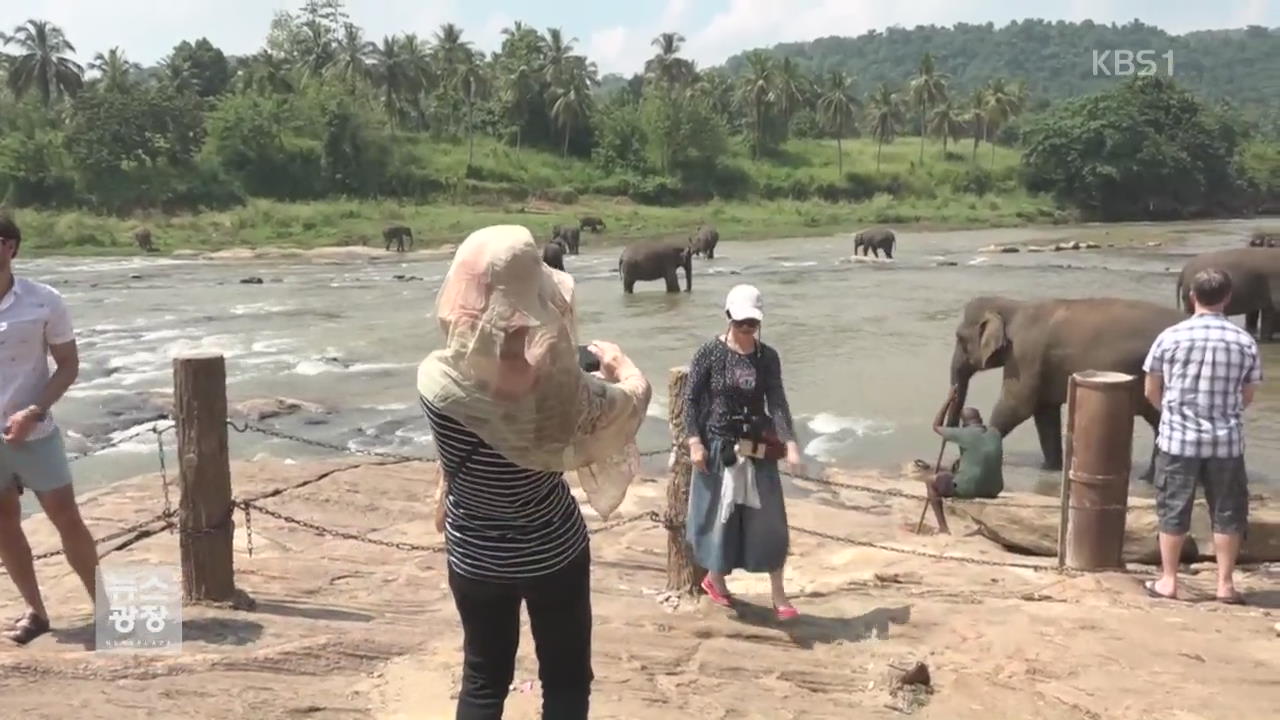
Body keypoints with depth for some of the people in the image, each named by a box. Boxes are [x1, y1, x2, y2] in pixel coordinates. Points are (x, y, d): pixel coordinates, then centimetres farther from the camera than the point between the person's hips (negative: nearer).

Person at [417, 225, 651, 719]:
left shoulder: (436, 379, -21)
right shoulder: (558, 382, -24)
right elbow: (636, 396, -5)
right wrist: (615, 358, 16)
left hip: (476, 557, 2)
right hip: (555, 551, -1)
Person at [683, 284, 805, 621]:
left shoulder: (768, 357, -1)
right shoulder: (710, 352, -9)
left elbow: (777, 402, -8)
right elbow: (690, 399, -6)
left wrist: (790, 443, -19)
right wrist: (694, 442, -13)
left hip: (757, 449, 2)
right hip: (718, 447, -2)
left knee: (768, 519, 4)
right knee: (719, 515, 9)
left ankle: (779, 595, 13)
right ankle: (714, 578, 33)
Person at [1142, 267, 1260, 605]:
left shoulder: (1170, 337, -7)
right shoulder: (1245, 342, -4)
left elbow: (1151, 392, 1)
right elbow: (1246, 397, 6)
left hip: (1178, 438, -1)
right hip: (1226, 441, 1)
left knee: (1173, 511, 9)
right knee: (1227, 513, 12)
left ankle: (1168, 581, 16)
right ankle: (1225, 584, 17)